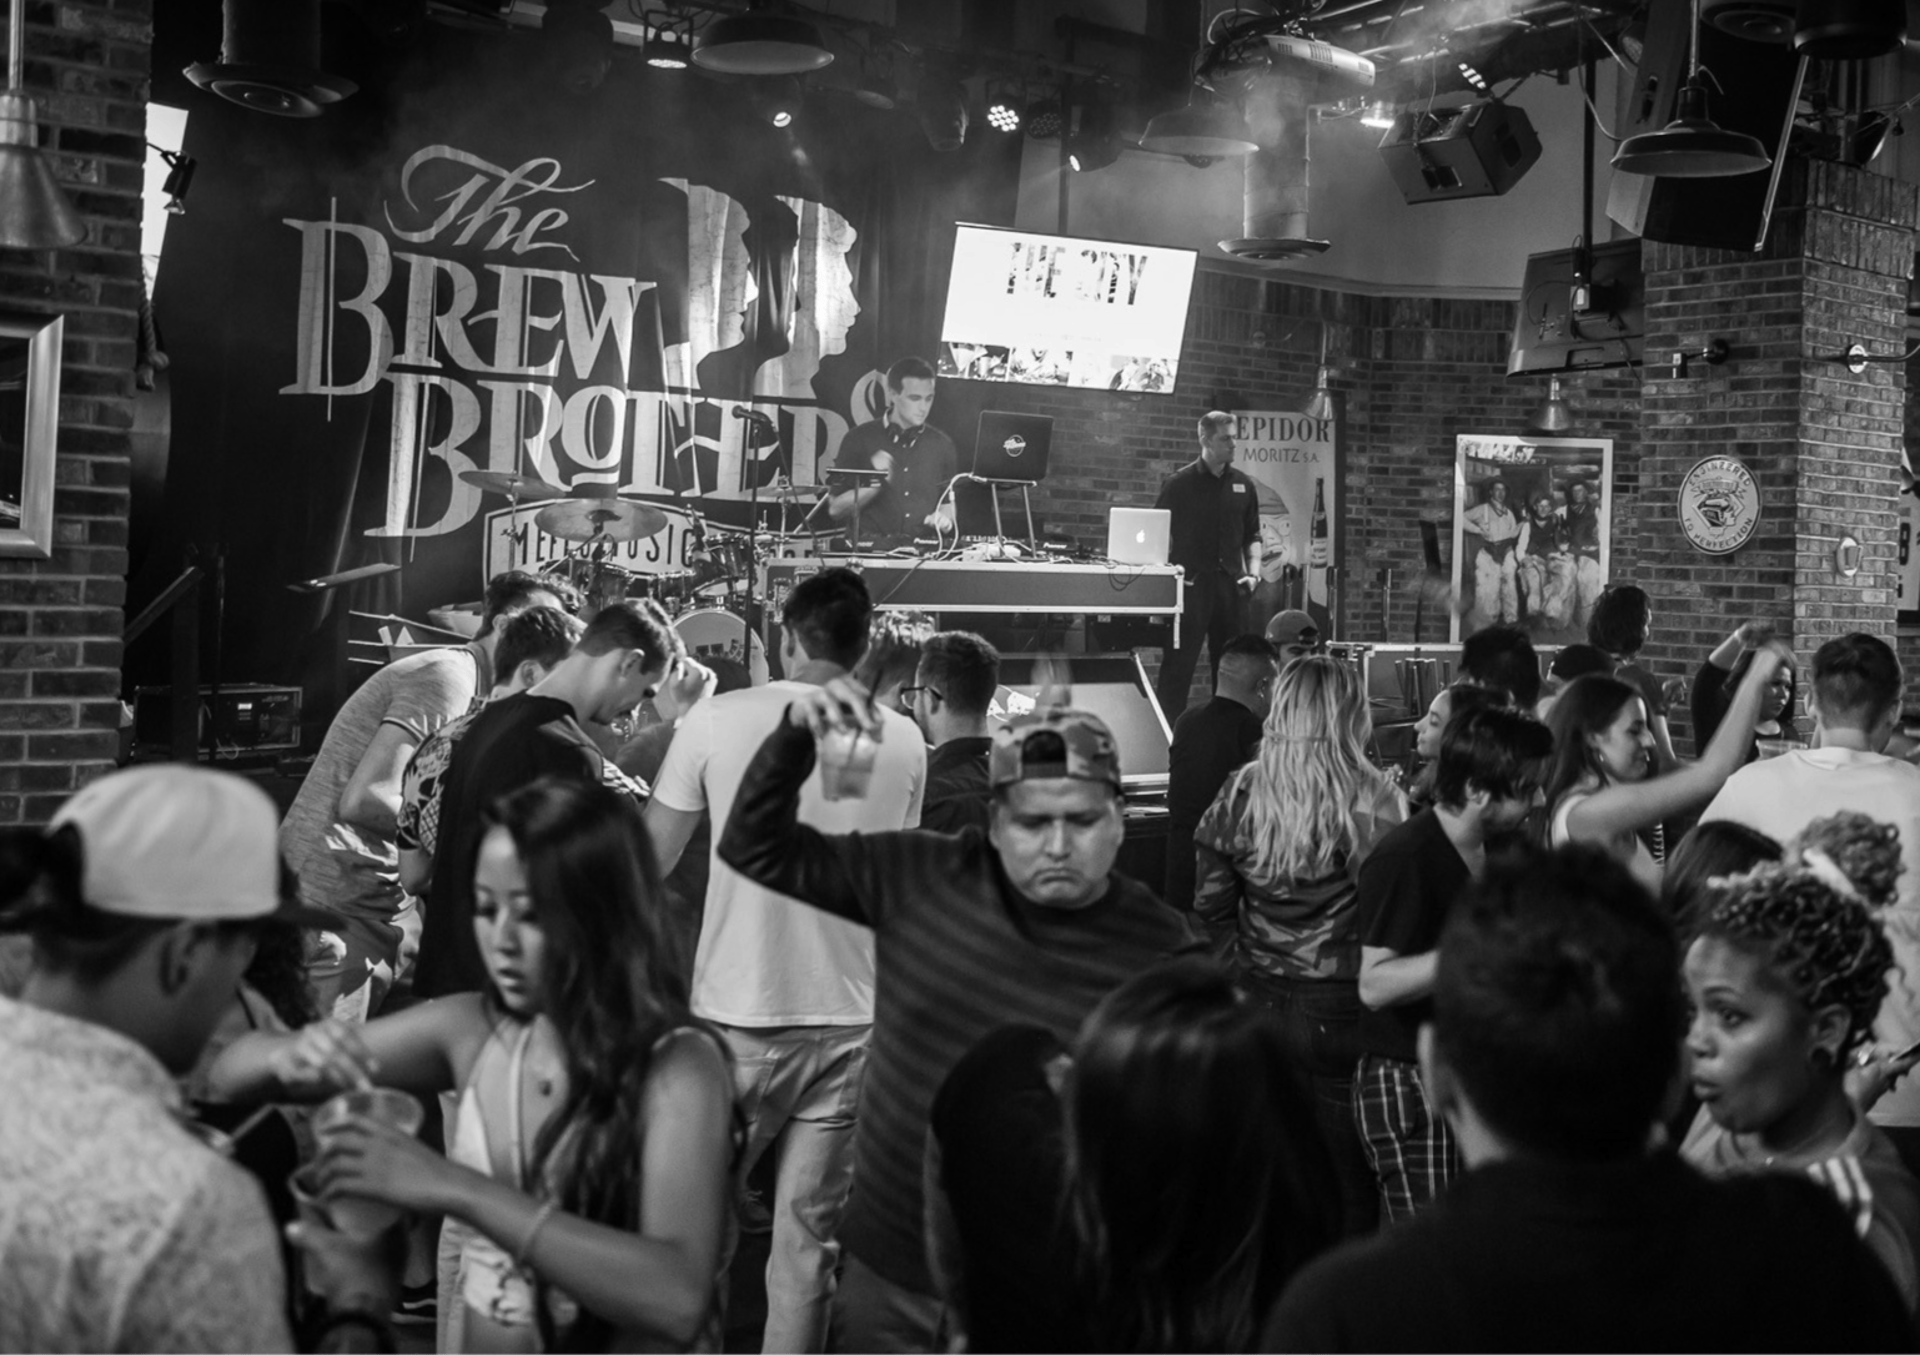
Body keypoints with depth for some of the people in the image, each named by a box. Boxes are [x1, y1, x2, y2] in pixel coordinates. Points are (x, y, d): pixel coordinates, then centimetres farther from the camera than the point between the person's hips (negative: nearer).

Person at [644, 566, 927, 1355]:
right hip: (849, 1019, 2)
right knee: (809, 1237, 8)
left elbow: (652, 857, 2)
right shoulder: (904, 743, -1)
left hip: (739, 1015, -1)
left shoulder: (716, 721, -7)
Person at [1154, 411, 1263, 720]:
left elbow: (1252, 536, 17)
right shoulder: (1180, 483, -2)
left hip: (1230, 584, 4)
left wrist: (1253, 572, 4)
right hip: (1190, 583, -4)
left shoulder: (1243, 485, 11)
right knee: (1178, 663, -4)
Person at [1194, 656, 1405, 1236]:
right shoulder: (1372, 801, -12)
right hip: (1343, 1010, -3)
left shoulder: (1241, 794, -1)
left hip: (1260, 1008, 4)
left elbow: (1212, 907, 3)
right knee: (1348, 1182, 7)